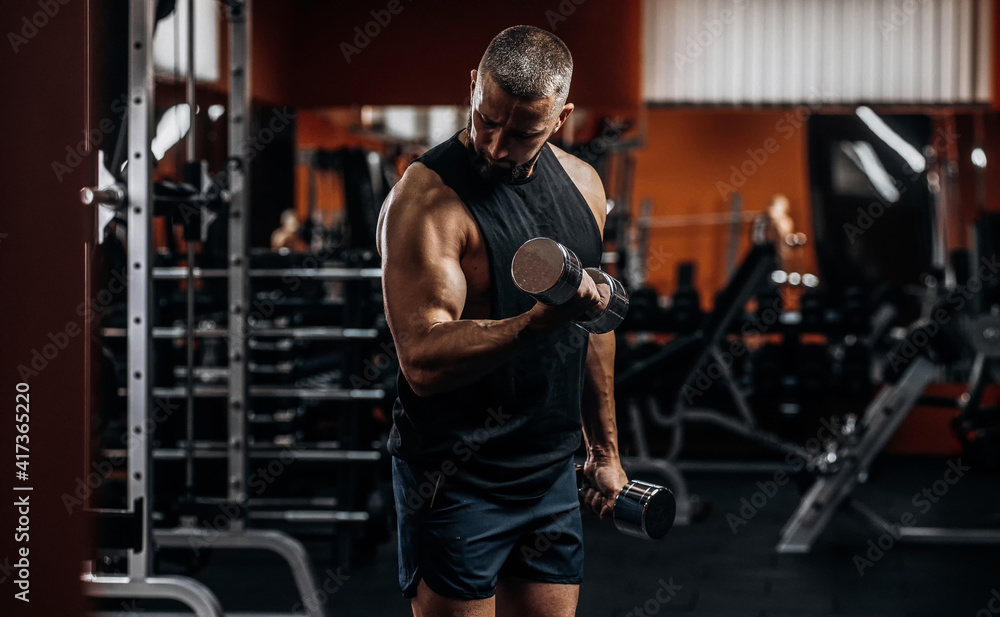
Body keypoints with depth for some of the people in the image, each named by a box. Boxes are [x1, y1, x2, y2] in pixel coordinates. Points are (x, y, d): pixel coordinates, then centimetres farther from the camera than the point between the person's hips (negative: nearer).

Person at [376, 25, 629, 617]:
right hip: (456, 480, -6)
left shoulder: (582, 184, 6)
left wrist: (605, 446, 21)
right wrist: (541, 320, -36)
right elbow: (424, 362, -24)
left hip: (553, 474, 6)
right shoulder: (427, 197, -16)